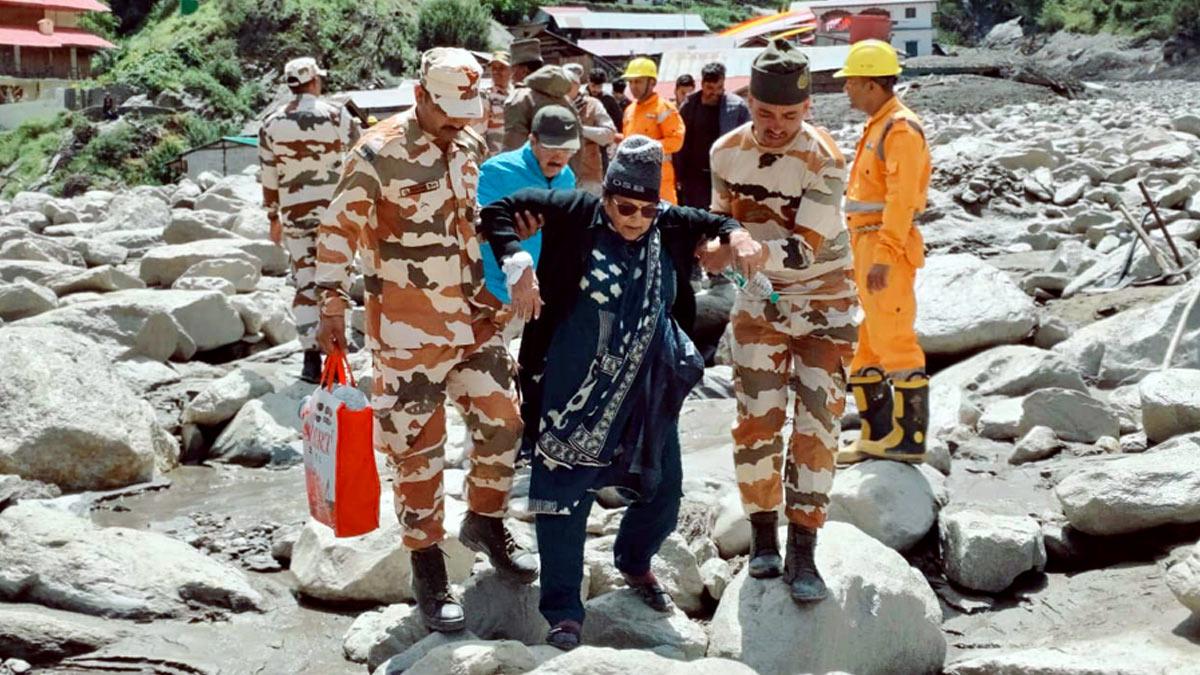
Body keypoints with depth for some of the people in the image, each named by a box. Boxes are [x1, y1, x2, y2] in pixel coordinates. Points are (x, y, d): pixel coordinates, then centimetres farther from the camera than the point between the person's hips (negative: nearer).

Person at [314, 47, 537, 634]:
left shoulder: (470, 146, 6)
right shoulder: (379, 153, -14)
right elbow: (338, 228, -13)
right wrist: (332, 306, -18)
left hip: (474, 317, 6)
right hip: (407, 329, -6)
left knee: (501, 420, 10)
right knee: (418, 447, 2)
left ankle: (485, 523, 34)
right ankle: (427, 569, 15)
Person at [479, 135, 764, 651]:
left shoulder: (670, 226, -1)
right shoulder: (575, 215, -12)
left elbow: (712, 224, 16)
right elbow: (499, 212, -7)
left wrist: (736, 235, -7)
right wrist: (519, 265, -22)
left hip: (648, 393, 5)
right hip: (576, 392, -5)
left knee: (664, 492, 16)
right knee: (563, 495, -3)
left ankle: (634, 562, 46)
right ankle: (562, 612, 12)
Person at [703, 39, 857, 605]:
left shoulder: (823, 161, -22)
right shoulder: (726, 153, -7)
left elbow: (805, 249, -27)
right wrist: (715, 246, -12)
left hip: (824, 303, -3)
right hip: (759, 302, 3)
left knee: (816, 426, -5)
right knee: (757, 419, 2)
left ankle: (802, 553, 1)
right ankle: (762, 537, 16)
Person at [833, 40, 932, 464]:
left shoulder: (900, 128, -12)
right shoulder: (877, 126, 18)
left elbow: (901, 198, -20)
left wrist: (883, 255, -24)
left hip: (887, 248, -10)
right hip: (868, 245, 10)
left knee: (895, 342, -7)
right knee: (866, 345, 13)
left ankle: (910, 439, -1)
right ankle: (877, 435, 21)